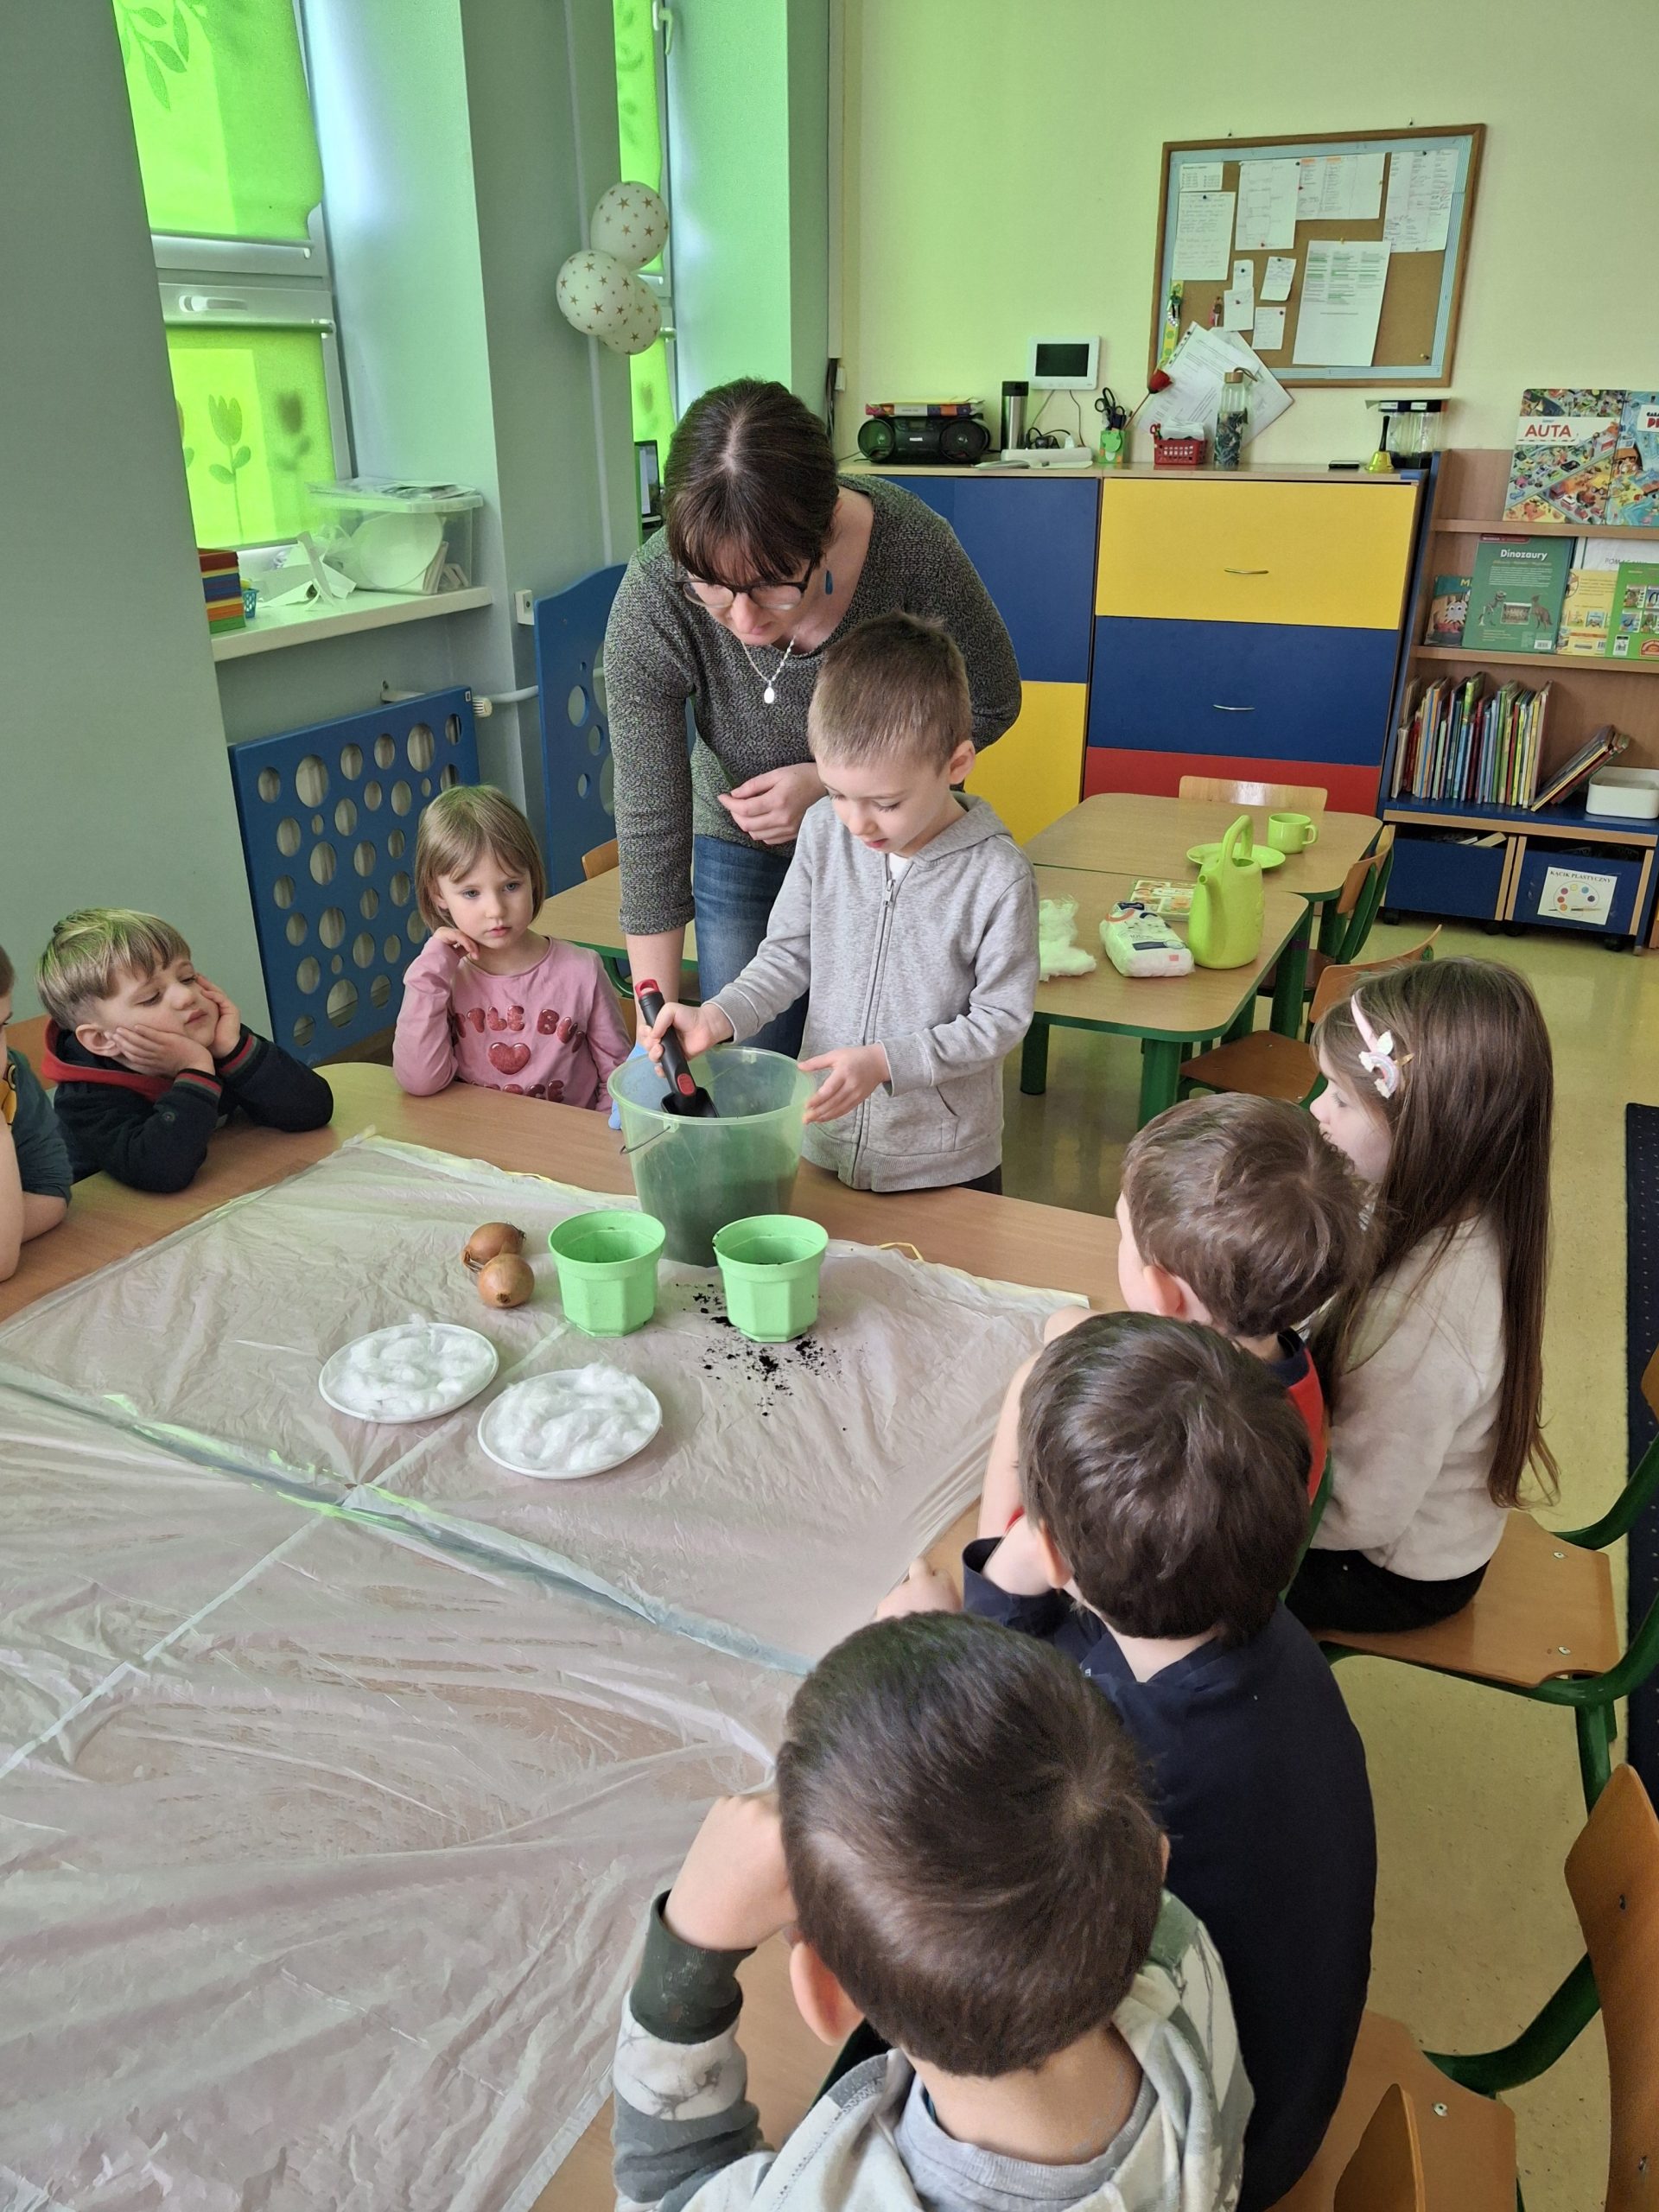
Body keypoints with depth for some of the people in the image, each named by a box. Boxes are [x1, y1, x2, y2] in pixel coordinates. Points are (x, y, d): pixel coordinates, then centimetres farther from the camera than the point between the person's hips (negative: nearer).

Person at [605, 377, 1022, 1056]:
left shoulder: (910, 543, -30)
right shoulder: (652, 600, -29)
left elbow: (988, 704, -11)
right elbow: (650, 824, -22)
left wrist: (831, 781, -22)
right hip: (743, 849, 1)